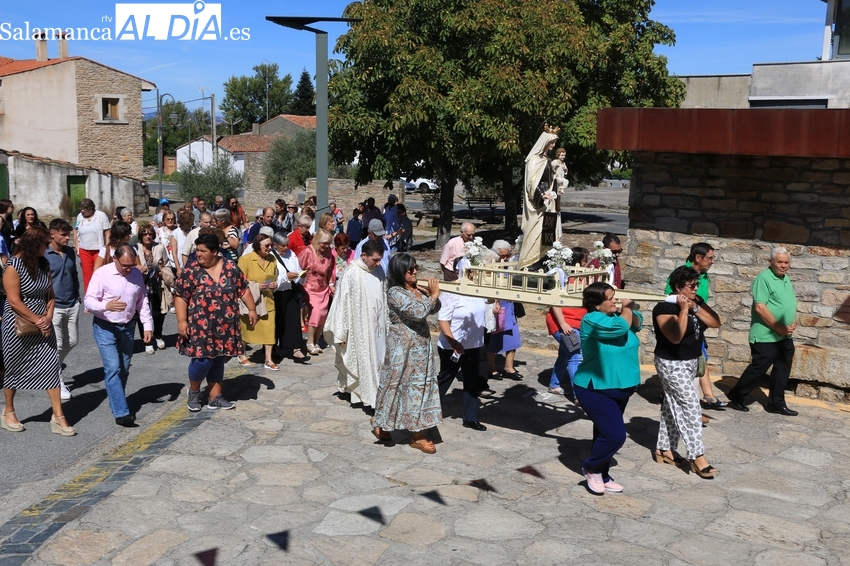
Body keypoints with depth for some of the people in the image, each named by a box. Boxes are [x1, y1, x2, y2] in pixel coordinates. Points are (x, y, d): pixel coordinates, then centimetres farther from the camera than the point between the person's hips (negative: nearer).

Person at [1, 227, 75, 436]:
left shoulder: (43, 264, 5)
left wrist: (48, 317, -7)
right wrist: (37, 320, -17)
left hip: (43, 324, 6)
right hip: (19, 326, -6)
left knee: (51, 365, -1)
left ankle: (58, 417, 1)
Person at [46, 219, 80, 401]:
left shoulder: (70, 252, 6)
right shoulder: (44, 255, -12)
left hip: (72, 304, 6)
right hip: (54, 306, -6)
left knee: (72, 341, 15)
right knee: (56, 345, -1)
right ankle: (59, 383, 9)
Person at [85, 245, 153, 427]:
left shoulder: (137, 274, 0)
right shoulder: (101, 274, -15)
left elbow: (143, 301, 8)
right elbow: (89, 301, -16)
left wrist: (147, 326, 3)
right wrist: (106, 306, -36)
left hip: (127, 327, 5)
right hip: (105, 328, -5)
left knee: (124, 368, 13)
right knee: (113, 368, -13)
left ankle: (116, 402, 31)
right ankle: (121, 413, -13)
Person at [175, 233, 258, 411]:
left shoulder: (230, 268, 0)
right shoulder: (191, 271, -8)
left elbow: (243, 290, 9)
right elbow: (180, 296, -9)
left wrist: (252, 309, 6)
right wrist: (182, 321, -15)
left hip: (225, 326, 4)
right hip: (201, 326, -3)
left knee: (218, 361, 10)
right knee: (203, 359, -8)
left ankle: (215, 397, 20)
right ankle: (193, 391, 17)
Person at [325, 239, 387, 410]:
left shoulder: (379, 272, 2)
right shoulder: (351, 274, -16)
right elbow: (343, 303, -12)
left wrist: (387, 324, 13)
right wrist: (341, 333, -10)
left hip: (378, 327, 6)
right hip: (360, 329, -6)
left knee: (377, 362, 12)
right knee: (364, 364, 3)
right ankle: (370, 398, 10)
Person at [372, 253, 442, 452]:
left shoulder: (417, 290, 6)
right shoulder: (395, 293, -17)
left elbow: (434, 309, 13)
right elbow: (418, 312, -26)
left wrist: (432, 295, -5)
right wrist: (433, 295, -14)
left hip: (421, 347, 7)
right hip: (403, 349, -7)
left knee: (421, 386, 7)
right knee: (397, 386, 5)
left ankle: (419, 435, 12)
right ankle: (379, 423, 28)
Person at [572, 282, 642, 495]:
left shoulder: (615, 314, 3)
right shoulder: (592, 320, -22)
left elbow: (637, 324, 6)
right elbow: (621, 326, -30)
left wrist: (628, 309, -13)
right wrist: (626, 308, -11)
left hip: (620, 388, 8)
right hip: (596, 390, -8)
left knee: (606, 432, 16)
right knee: (615, 434, -13)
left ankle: (601, 476, 30)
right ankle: (591, 469, 10)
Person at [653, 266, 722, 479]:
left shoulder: (696, 302, 5)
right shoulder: (665, 308, -19)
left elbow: (716, 323, -4)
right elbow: (675, 337, -28)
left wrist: (695, 307, -15)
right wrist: (684, 310, -31)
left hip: (691, 363, 8)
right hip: (672, 365, -8)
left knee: (673, 406, 14)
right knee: (691, 408, -10)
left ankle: (664, 449, 24)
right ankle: (697, 457, -6)